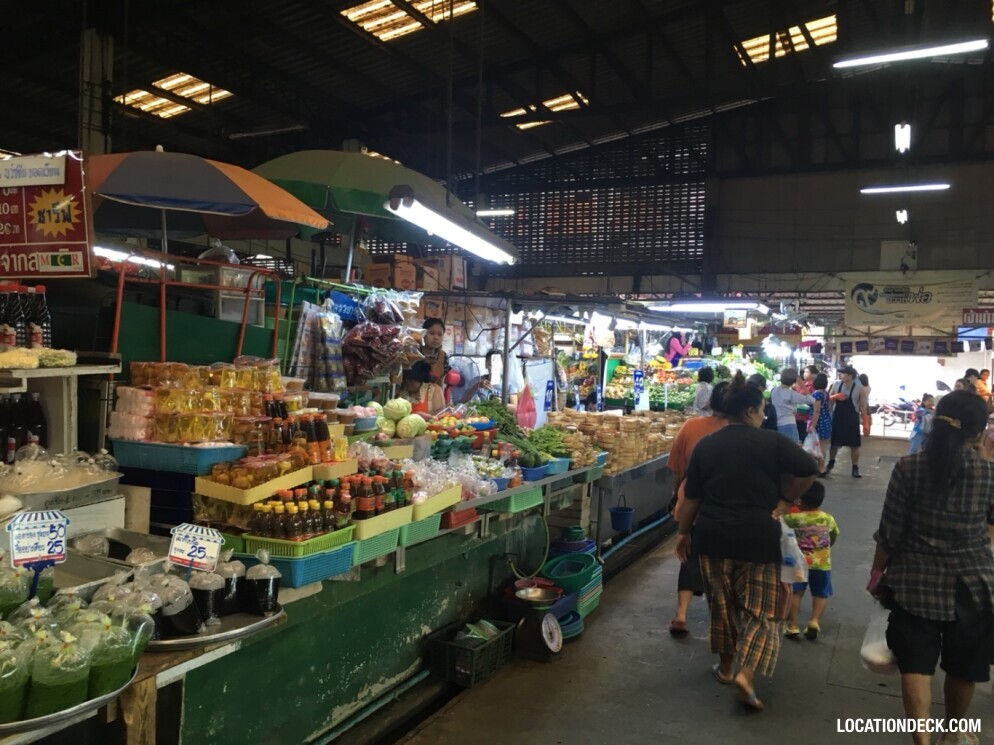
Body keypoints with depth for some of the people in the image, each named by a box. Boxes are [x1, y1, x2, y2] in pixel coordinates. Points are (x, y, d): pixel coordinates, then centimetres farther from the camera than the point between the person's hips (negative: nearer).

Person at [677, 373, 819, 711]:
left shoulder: (705, 445, 3)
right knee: (760, 608, 7)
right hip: (757, 536, -3)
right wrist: (786, 500, 1)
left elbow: (691, 496, 6)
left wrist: (684, 532, 16)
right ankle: (745, 673, -7)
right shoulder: (771, 442, -6)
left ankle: (726, 666, 31)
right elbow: (809, 469, -10)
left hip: (713, 535, 4)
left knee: (723, 603, 19)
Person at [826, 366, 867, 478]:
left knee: (854, 445, 3)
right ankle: (830, 464, 31)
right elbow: (829, 399, 6)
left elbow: (862, 406, -4)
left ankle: (855, 468, 14)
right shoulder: (836, 384, -2)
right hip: (837, 417, 2)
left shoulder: (859, 388, -9)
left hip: (852, 418, -2)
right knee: (834, 442, 12)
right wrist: (835, 396, -16)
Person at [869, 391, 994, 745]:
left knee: (916, 663, 7)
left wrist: (877, 571, 7)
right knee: (962, 666, 20)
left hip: (916, 580, -1)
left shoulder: (908, 467, -11)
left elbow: (890, 531, -7)